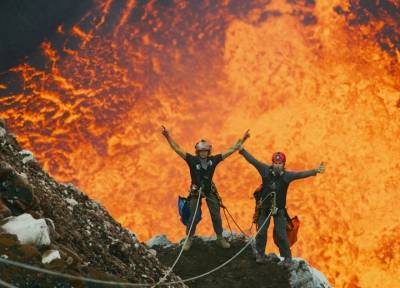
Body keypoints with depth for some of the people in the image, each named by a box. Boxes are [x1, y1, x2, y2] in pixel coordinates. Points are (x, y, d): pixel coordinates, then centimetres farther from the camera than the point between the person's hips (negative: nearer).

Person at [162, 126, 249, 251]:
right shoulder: (192, 160, -15)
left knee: (216, 215, 8)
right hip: (196, 192, -3)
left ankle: (220, 238, 24)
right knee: (194, 217, -4)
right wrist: (168, 137, -26)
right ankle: (189, 239, 12)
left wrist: (241, 141, -5)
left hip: (210, 191, 3)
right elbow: (177, 149, -18)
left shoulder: (213, 160, -9)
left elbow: (230, 150, -3)